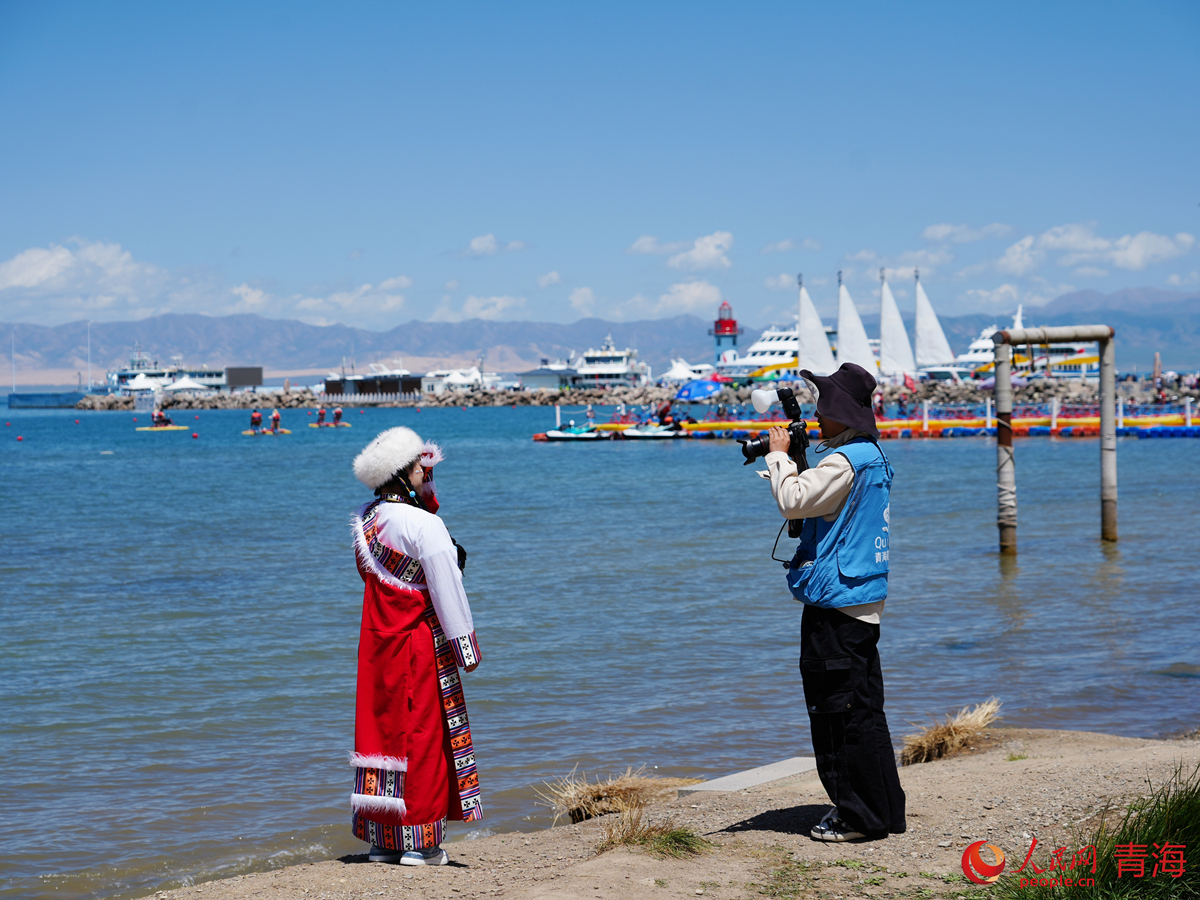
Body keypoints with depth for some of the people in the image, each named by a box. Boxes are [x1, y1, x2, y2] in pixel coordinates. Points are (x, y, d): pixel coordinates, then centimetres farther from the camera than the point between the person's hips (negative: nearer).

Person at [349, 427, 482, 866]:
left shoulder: (365, 521, 4)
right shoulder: (424, 525, -19)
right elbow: (447, 591, -17)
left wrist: (426, 497, 8)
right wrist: (465, 647, -7)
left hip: (377, 643, 7)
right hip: (420, 645, -7)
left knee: (382, 727, 12)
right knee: (422, 732, 1)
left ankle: (381, 838, 18)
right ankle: (419, 841, 6)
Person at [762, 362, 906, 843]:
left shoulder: (845, 460, -17)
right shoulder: (872, 457, 15)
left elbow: (794, 500, -20)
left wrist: (780, 456, -5)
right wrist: (785, 461, 13)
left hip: (836, 601, -10)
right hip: (864, 598, 10)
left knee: (839, 710, -4)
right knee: (864, 708, 15)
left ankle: (858, 815, 1)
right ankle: (884, 808, 21)